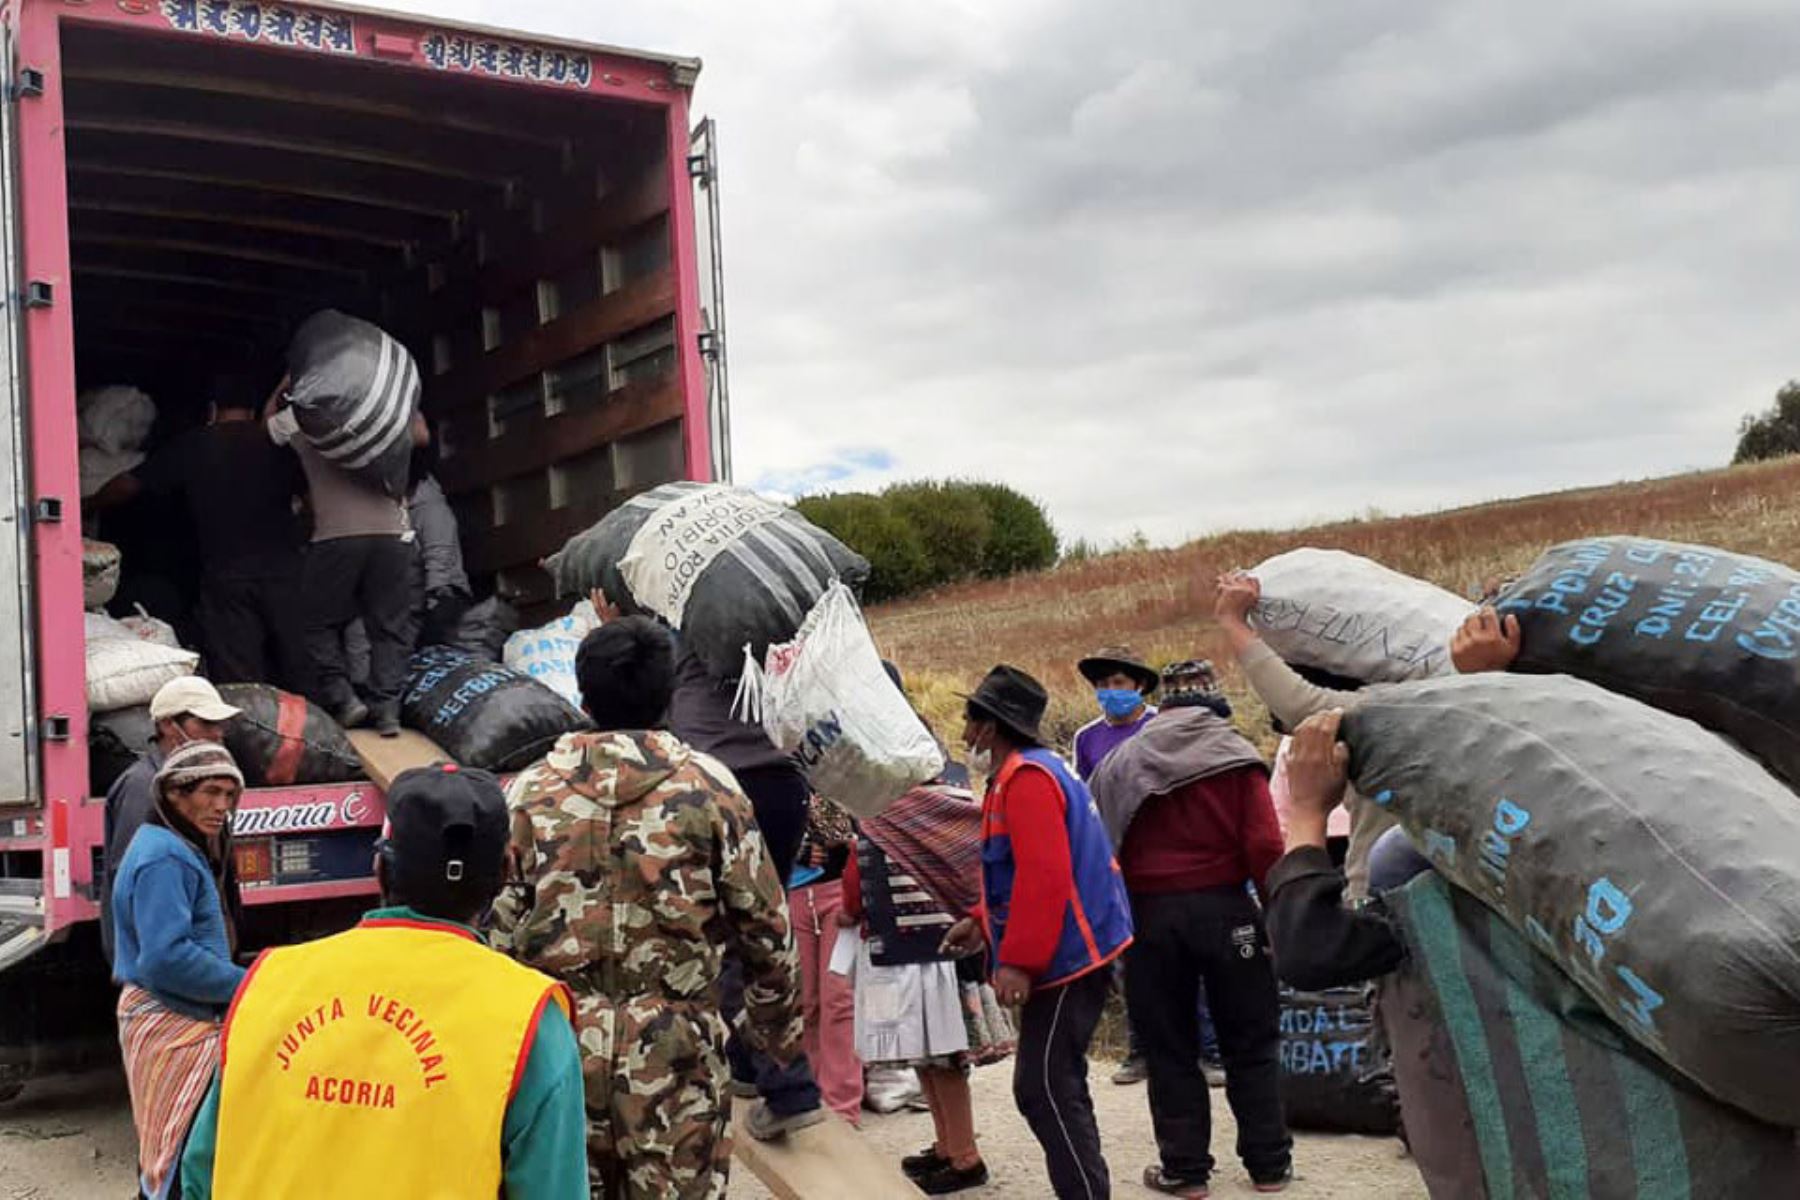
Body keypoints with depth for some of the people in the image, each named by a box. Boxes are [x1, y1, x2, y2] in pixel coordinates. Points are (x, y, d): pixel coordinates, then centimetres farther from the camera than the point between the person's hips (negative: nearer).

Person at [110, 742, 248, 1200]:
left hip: (178, 1019, 10)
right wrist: (248, 984, -18)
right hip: (172, 1025, -10)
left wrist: (242, 980, 7)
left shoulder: (180, 849, 13)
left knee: (171, 1152, 19)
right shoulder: (165, 857, -18)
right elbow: (168, 957, -25)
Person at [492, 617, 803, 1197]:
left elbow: (497, 932, 4)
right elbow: (765, 927, 1)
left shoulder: (529, 793, 3)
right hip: (673, 1053, -2)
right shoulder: (708, 788, -2)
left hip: (559, 1044, 2)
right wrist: (779, 1028, 15)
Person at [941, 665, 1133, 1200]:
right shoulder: (1029, 772, 17)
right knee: (1054, 1087, 15)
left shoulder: (1026, 778, -15)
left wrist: (1019, 961, -23)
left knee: (1044, 1089, -8)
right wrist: (983, 924, 18)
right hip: (1071, 953, 11)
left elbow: (1044, 877, -24)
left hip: (1066, 957, -11)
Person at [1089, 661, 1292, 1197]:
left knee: (1169, 1048, 10)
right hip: (1224, 907, -1)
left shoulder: (1122, 761, 5)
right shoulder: (1235, 753, -3)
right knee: (1251, 1043, 12)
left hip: (1149, 912, 1)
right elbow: (1264, 845, -11)